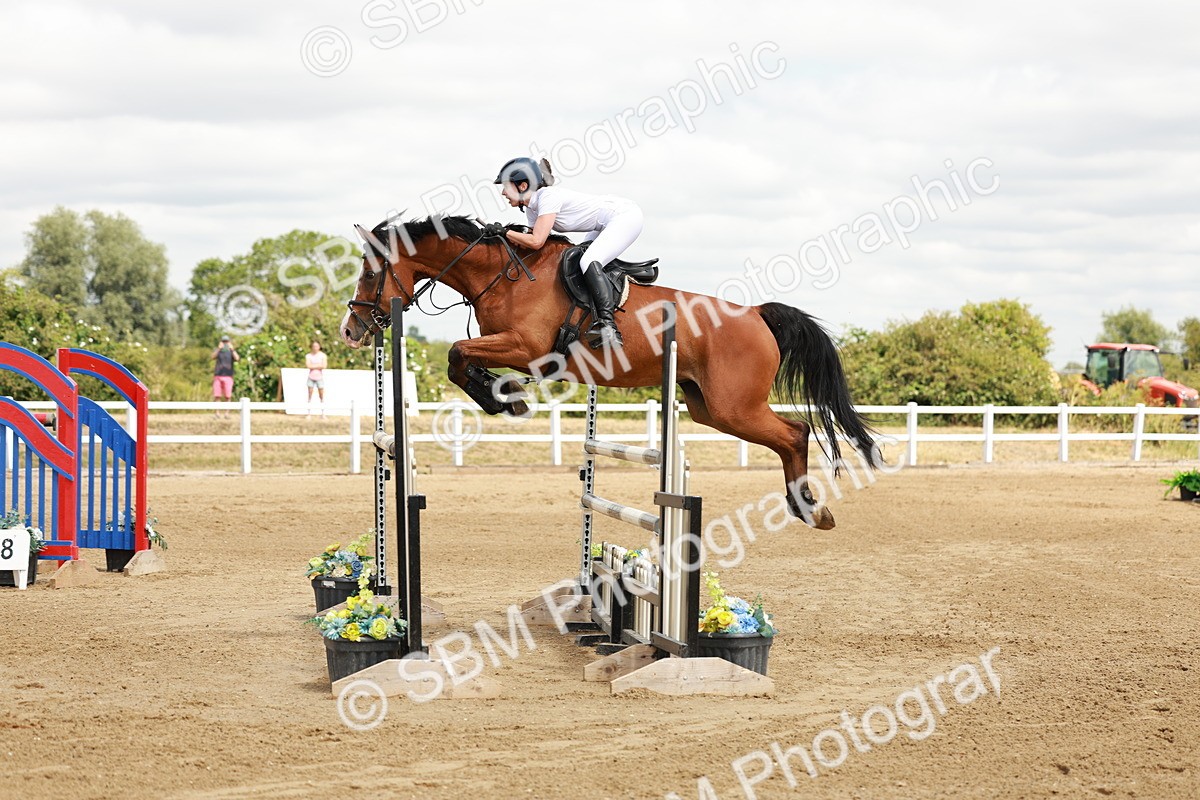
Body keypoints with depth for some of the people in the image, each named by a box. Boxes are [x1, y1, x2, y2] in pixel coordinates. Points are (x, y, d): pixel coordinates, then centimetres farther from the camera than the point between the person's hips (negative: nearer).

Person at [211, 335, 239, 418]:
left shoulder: (232, 352, 7)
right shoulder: (218, 351, 10)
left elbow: (237, 358, -13)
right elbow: (213, 357, -11)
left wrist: (232, 349, -23)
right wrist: (219, 348, -25)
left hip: (228, 376, -1)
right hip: (218, 375, 1)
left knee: (227, 396, -5)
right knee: (217, 396, -2)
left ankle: (227, 413, -1)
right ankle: (218, 413, 2)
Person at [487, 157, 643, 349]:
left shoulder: (548, 196, -23)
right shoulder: (531, 209, 6)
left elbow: (536, 242, -29)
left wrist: (503, 232, -21)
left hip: (626, 215, -11)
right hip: (607, 226, 11)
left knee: (588, 261, -26)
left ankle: (607, 322, -35)